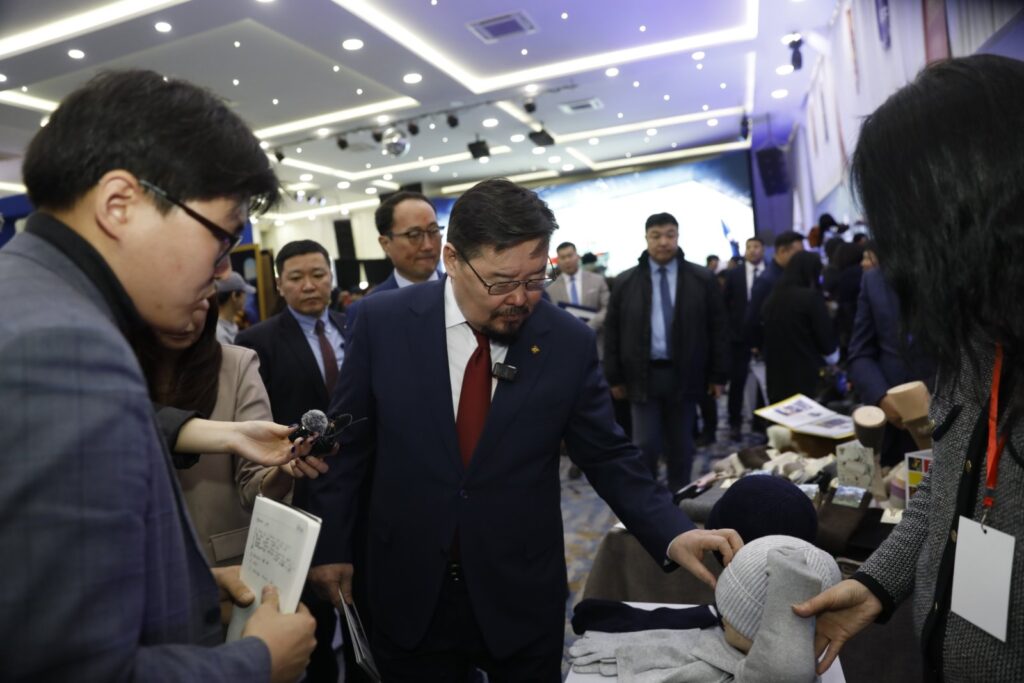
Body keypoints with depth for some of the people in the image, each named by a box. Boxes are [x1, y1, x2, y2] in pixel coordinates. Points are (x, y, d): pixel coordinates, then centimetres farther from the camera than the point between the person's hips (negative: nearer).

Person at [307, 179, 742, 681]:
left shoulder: (569, 342, -11)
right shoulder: (384, 322, -10)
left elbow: (609, 456, -4)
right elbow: (347, 443, -1)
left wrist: (673, 533, -17)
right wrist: (331, 544, 3)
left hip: (522, 593, 0)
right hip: (408, 588, 1)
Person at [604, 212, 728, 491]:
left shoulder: (703, 280, 2)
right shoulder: (625, 282, 2)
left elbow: (717, 329, 4)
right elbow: (612, 331, 4)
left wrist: (717, 375, 1)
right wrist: (615, 377, 1)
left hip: (684, 375, 1)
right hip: (643, 375, -1)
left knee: (681, 446, 12)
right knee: (645, 446, 1)